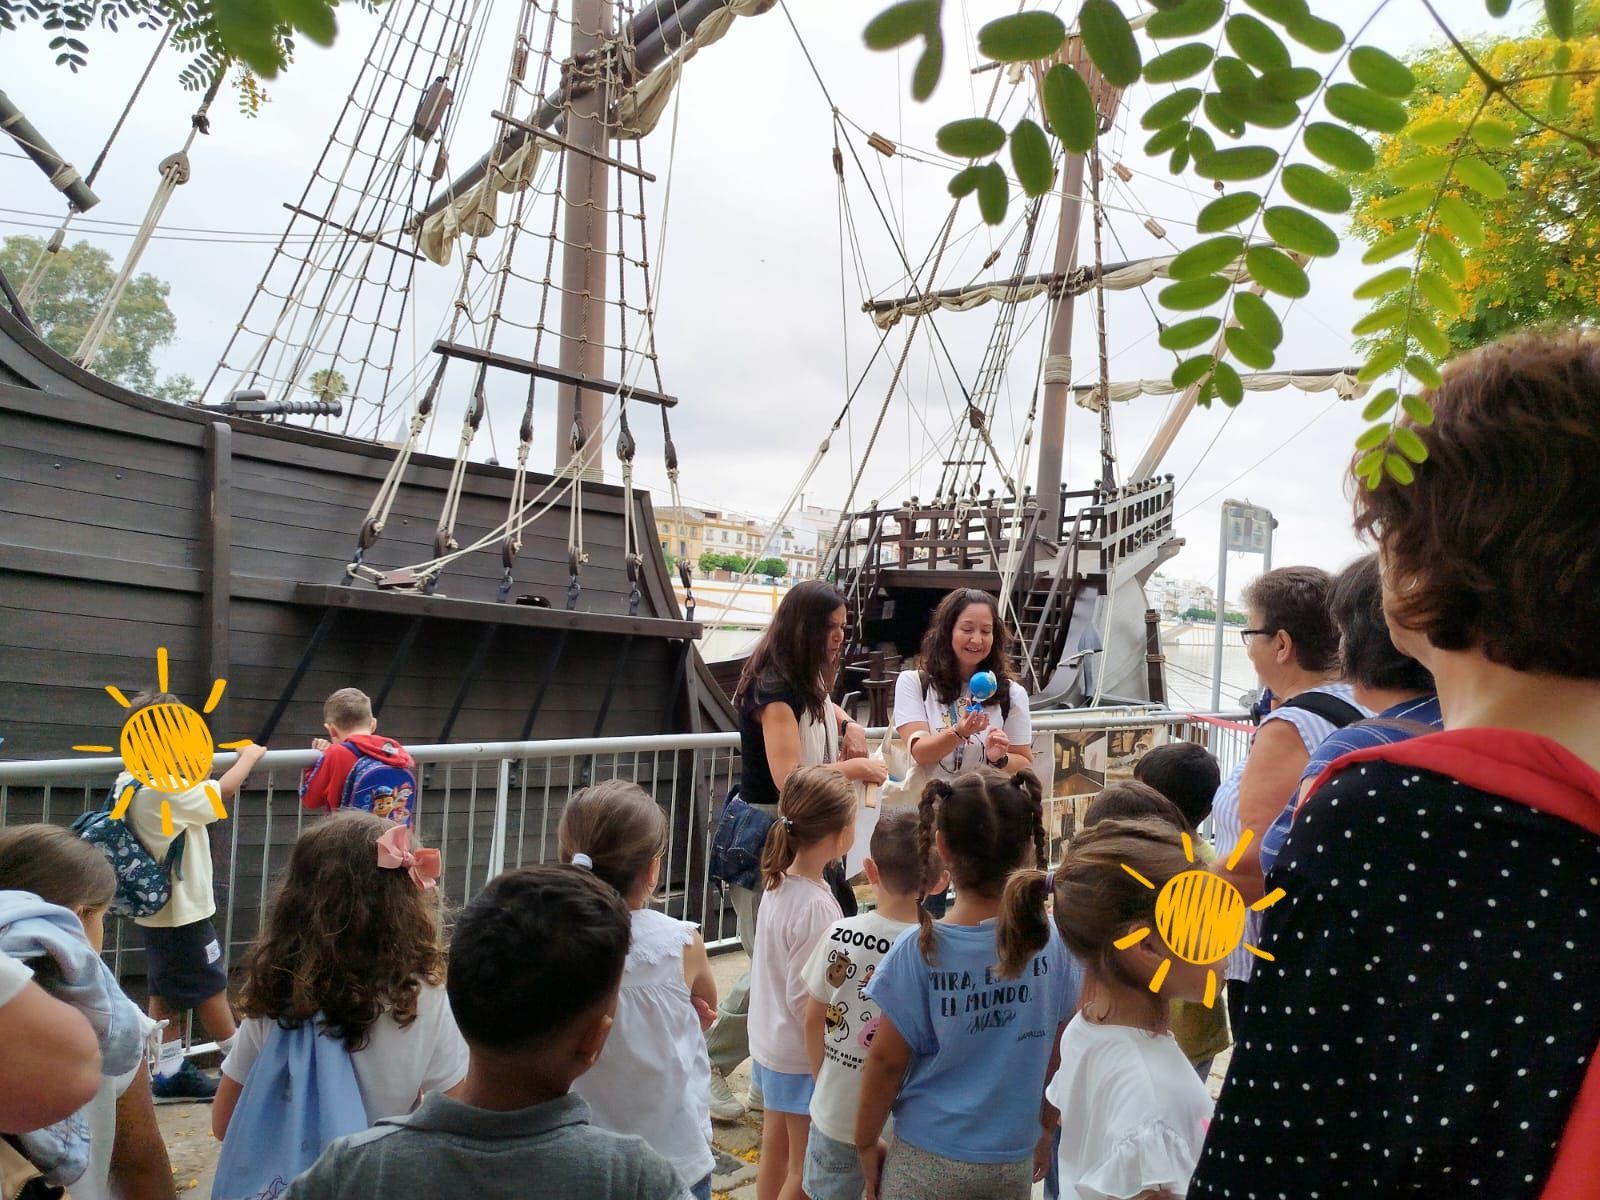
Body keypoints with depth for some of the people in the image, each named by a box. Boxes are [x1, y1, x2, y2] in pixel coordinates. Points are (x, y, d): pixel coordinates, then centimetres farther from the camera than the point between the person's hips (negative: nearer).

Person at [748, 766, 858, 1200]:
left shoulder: (780, 882, -4)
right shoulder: (816, 906, -28)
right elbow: (805, 1000, -24)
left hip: (770, 1046, 8)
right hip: (804, 1057, -8)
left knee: (775, 1156, 23)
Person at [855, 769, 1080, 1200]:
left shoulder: (918, 953, -20)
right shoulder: (1052, 940, -13)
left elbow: (886, 1061, -11)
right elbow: (1062, 1048, 0)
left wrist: (866, 1143, 5)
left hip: (929, 1162, -2)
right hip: (1014, 1161, 3)